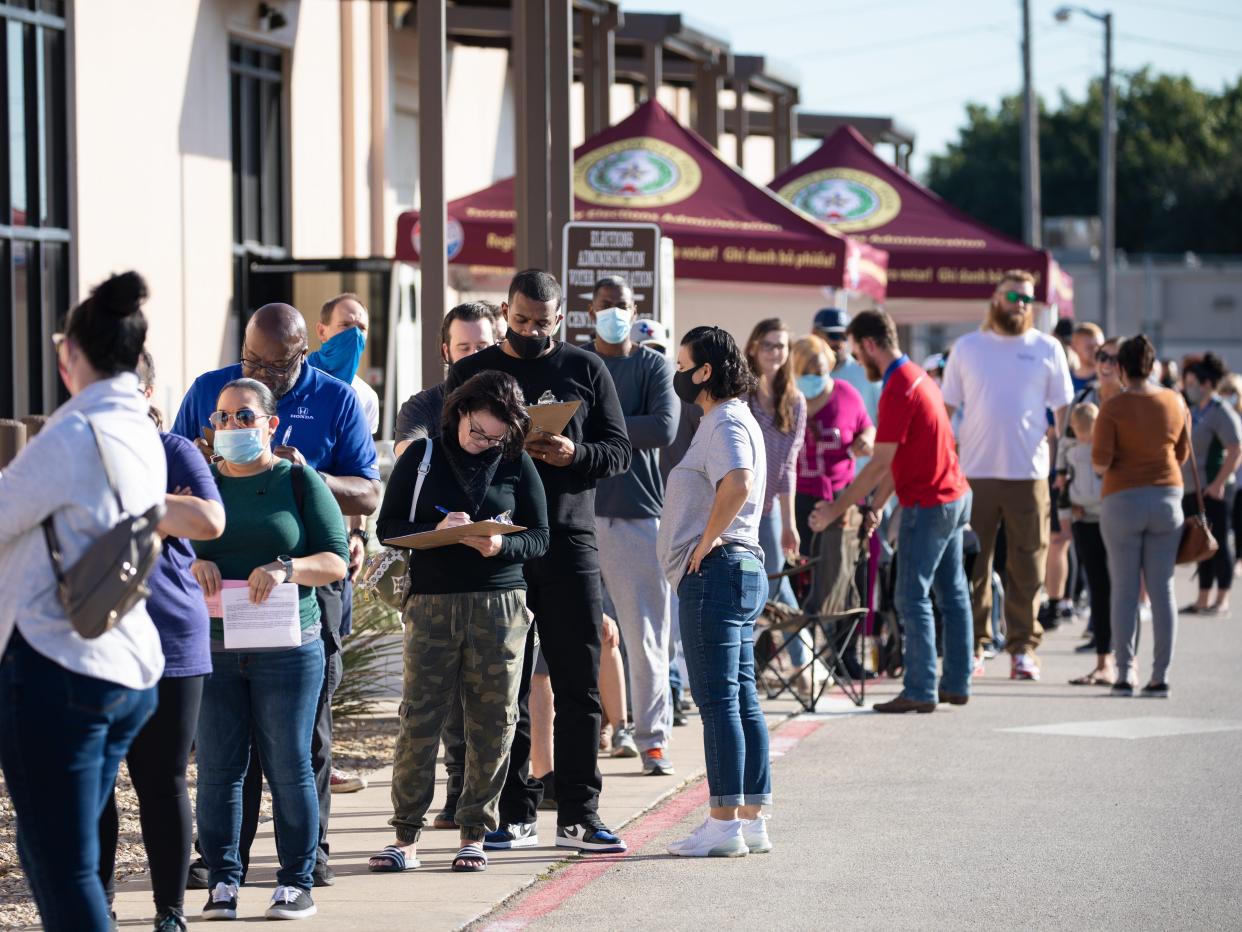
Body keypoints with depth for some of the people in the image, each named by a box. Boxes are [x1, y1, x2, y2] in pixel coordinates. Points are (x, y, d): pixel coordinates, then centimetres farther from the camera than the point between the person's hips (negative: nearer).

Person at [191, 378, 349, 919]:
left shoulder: (299, 482, 4)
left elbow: (336, 561, -1)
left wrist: (285, 568, -18)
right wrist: (191, 564, -11)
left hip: (287, 648, -2)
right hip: (212, 647, 2)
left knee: (289, 767, 0)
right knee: (217, 767, 1)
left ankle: (297, 883, 8)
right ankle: (222, 881, 8)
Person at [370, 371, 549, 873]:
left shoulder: (517, 464, 6)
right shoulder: (422, 456, 5)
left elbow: (539, 537, 6)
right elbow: (388, 526, 4)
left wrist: (500, 546, -14)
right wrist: (436, 529, -14)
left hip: (499, 604, 1)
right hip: (432, 603, -1)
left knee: (492, 721, 1)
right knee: (419, 718, -4)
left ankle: (475, 834, 11)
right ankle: (406, 835, 2)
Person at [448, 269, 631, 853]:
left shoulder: (585, 369, 9)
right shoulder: (472, 373, 9)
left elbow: (619, 450, 7)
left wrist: (575, 454, -13)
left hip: (569, 542, 0)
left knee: (579, 685, 0)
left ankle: (578, 816, 5)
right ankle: (514, 815, 8)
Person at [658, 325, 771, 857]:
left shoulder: (726, 424, -13)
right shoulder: (730, 421, 20)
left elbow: (737, 483, -31)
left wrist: (706, 543, -22)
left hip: (713, 573, -11)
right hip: (741, 571, 11)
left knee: (718, 699, -9)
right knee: (741, 698, 10)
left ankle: (724, 824, -9)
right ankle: (752, 819, 13)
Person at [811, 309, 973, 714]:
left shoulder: (898, 390, -19)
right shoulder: (918, 377, 12)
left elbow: (880, 465, -20)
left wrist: (835, 510, -14)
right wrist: (876, 505, 14)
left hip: (928, 506, -10)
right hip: (955, 497, 10)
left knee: (913, 598, -6)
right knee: (952, 593, 12)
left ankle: (920, 691, -6)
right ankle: (956, 684, 16)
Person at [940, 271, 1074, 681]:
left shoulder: (1047, 349, 7)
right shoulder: (967, 348, 9)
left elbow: (1064, 409, 9)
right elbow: (946, 408, 11)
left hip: (1029, 474, 0)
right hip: (974, 473, 1)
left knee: (1027, 568, 1)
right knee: (970, 565, 1)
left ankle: (1023, 647, 7)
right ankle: (972, 646, 8)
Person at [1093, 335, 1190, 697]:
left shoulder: (1113, 408, -10)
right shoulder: (1175, 403, 2)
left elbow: (1100, 461, -13)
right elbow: (1182, 453, 12)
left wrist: (1103, 466, 8)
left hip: (1122, 500, -3)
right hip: (1167, 497, 3)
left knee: (1124, 590, 2)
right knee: (1162, 589, 4)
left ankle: (1124, 675, -1)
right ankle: (1160, 677, 4)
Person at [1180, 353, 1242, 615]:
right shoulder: (1193, 411, 15)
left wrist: (1219, 483, -21)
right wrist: (1178, 480, 18)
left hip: (1212, 489, -8)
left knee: (1218, 543, -3)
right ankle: (1203, 600, 15)